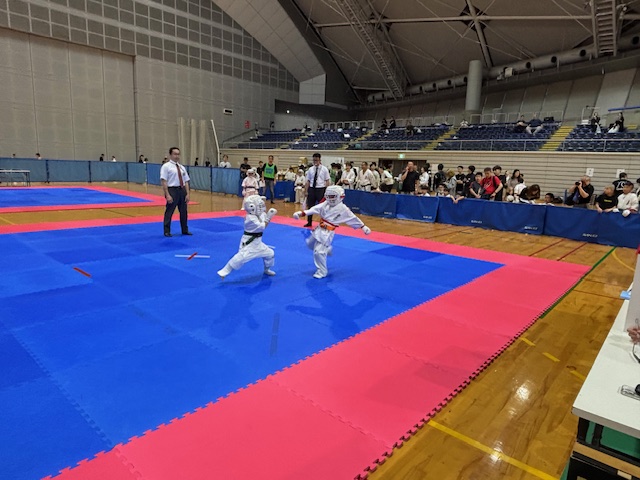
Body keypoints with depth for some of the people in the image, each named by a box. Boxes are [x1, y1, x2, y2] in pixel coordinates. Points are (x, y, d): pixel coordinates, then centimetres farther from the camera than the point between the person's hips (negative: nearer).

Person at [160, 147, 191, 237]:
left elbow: (186, 182, 10)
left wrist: (187, 194, 1)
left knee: (183, 211, 15)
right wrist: (167, 195, -18)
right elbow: (164, 182, -12)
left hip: (182, 190, 6)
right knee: (169, 212, 0)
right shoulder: (166, 166, -6)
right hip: (172, 190, -6)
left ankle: (185, 230, 29)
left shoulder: (182, 167, 12)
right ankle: (167, 231, 15)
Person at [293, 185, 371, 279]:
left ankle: (322, 272, 8)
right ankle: (327, 249, 44)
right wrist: (302, 213, -20)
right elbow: (315, 209, -8)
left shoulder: (343, 209, -11)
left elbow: (353, 218, 0)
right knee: (310, 243, 23)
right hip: (319, 229, 7)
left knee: (319, 252, -12)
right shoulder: (325, 204, 1)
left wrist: (363, 227, 7)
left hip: (327, 233, -7)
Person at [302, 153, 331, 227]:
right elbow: (308, 181, 7)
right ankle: (309, 222, 26)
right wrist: (306, 191, 2)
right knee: (310, 206, 11)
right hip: (312, 189, 3)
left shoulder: (324, 169, -2)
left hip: (321, 189, -3)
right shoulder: (310, 169, 6)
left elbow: (327, 181, -3)